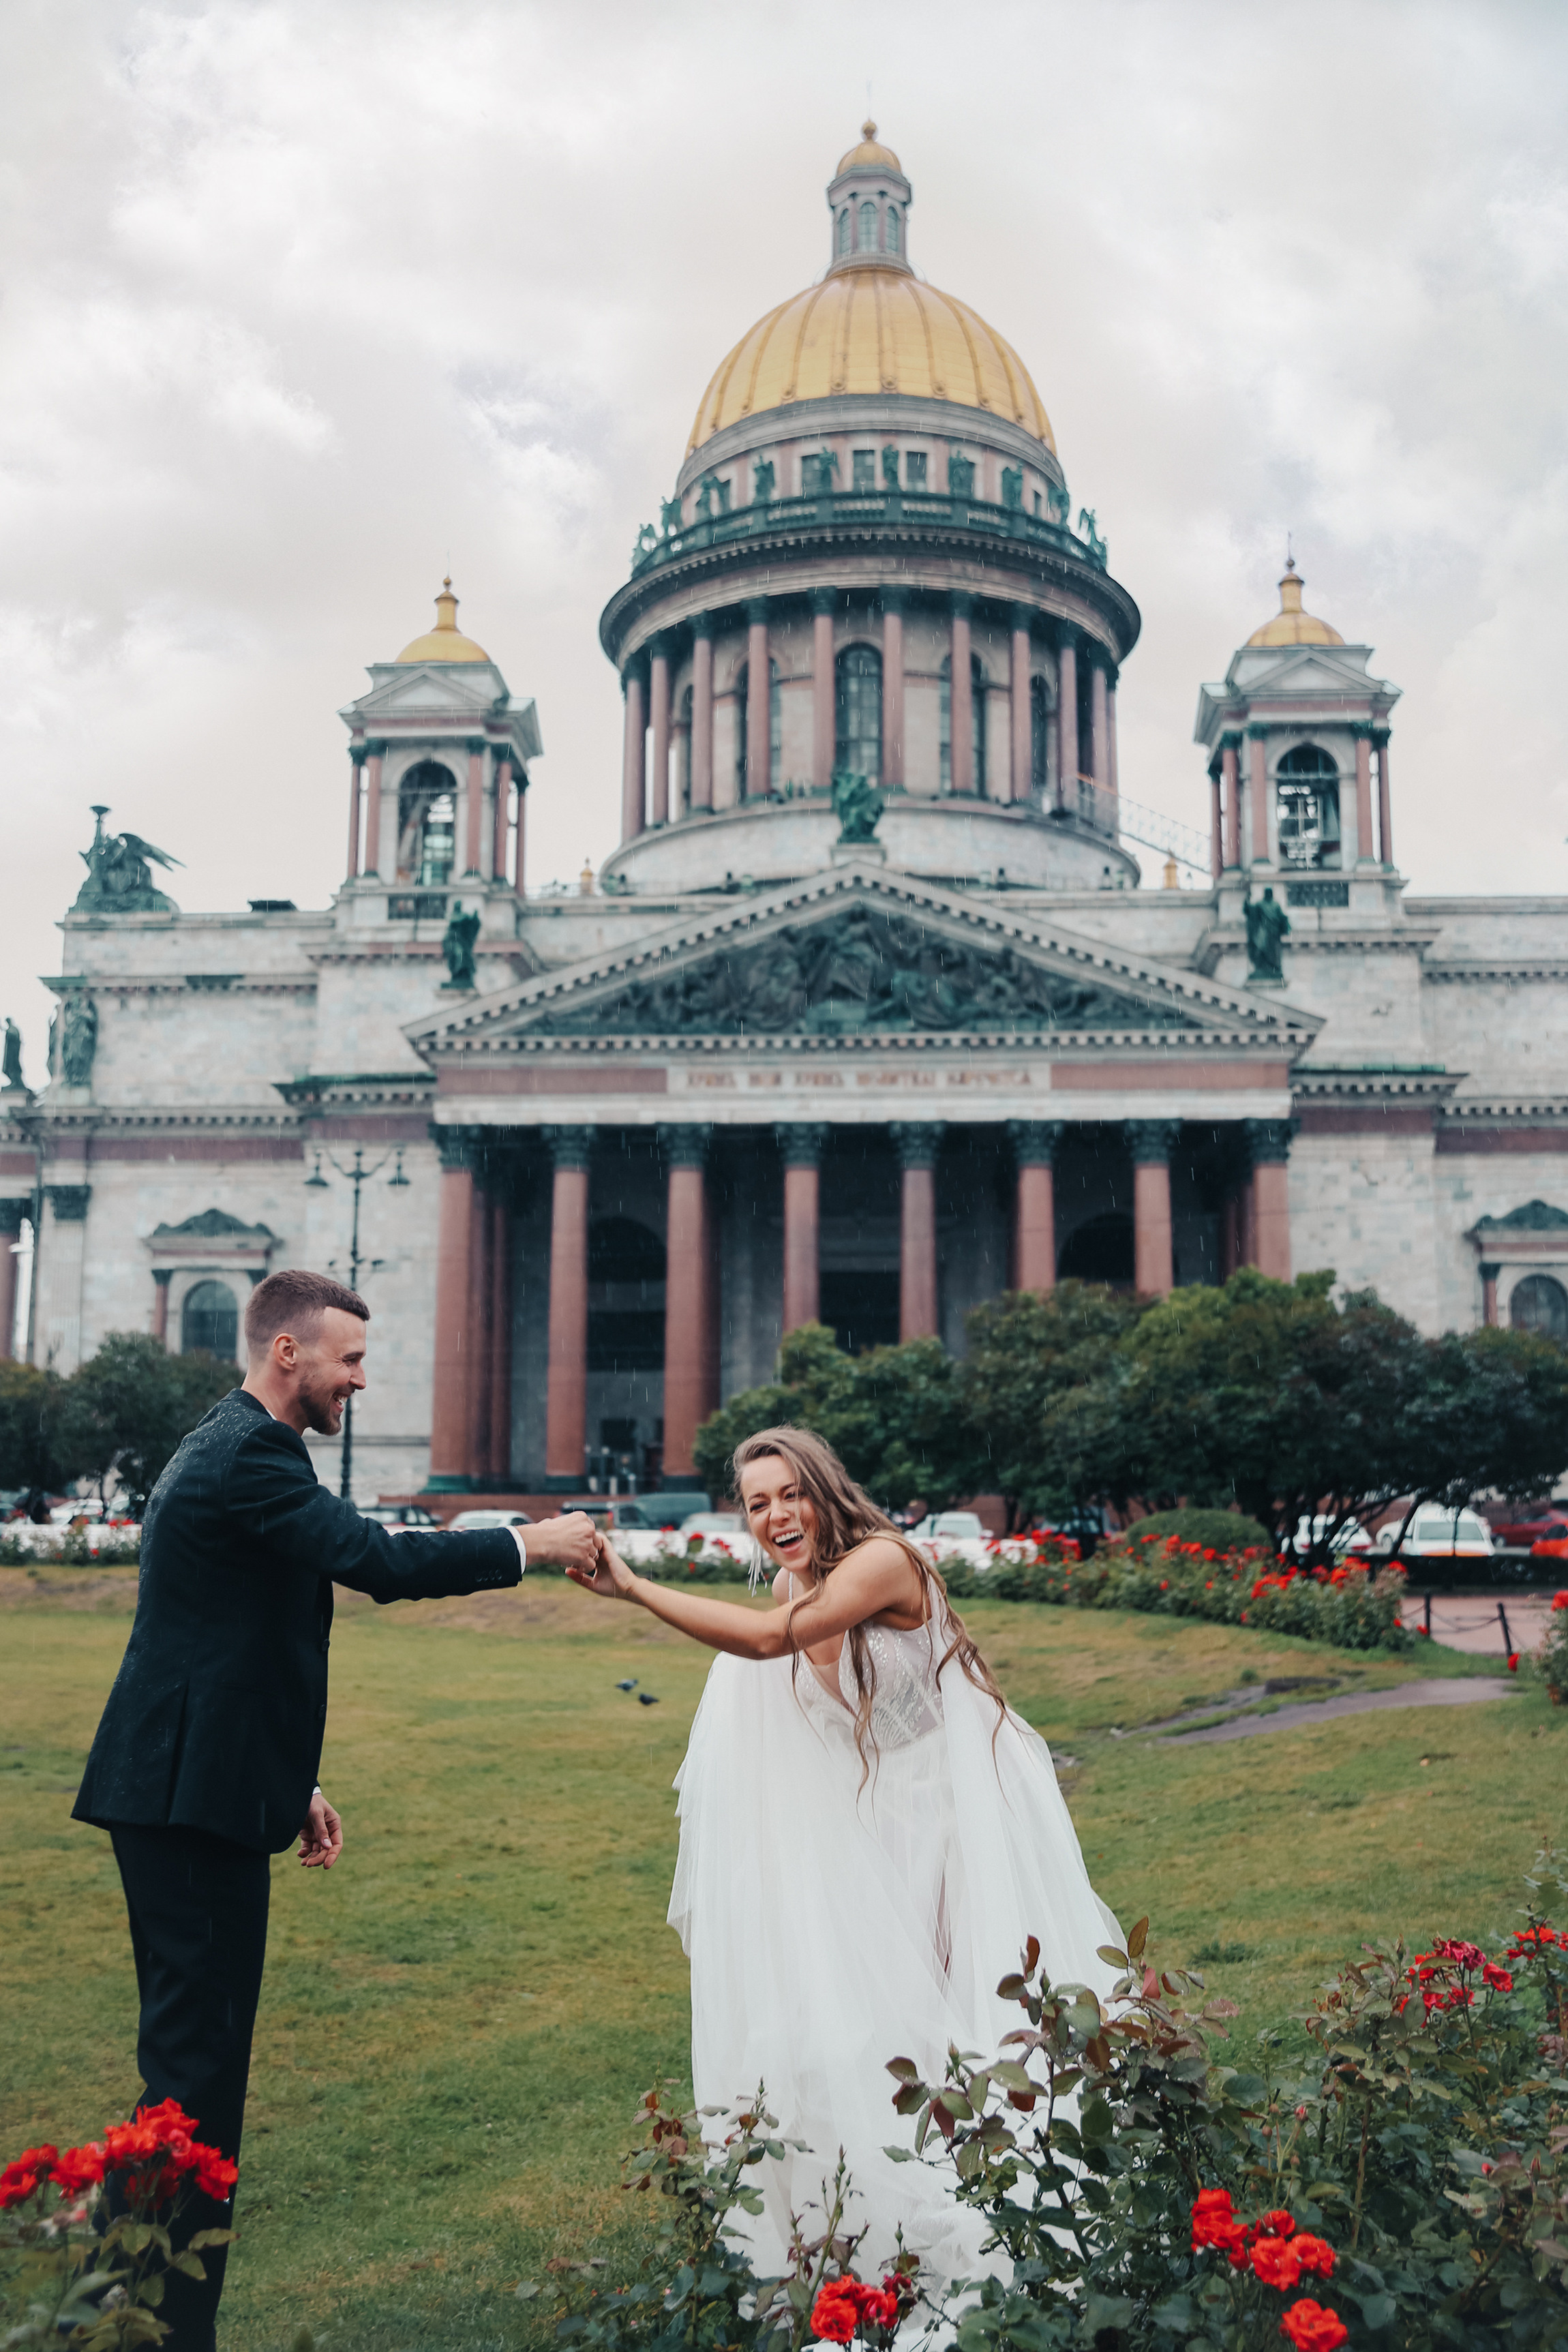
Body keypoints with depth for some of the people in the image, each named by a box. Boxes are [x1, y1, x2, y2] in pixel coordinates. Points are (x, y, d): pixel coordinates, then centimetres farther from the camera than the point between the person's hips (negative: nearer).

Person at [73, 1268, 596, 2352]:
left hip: (180, 1790, 11)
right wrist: (528, 1543, -13)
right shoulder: (249, 1455, -15)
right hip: (196, 1797, -11)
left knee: (191, 2056, 16)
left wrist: (294, 1784, 23)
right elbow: (379, 1561, -25)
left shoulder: (230, 1446, 19)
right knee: (198, 2063, -4)